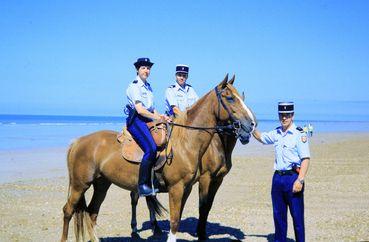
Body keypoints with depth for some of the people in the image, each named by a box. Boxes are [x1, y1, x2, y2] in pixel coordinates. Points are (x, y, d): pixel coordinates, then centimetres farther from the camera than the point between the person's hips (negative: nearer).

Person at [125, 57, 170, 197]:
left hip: (148, 119, 9)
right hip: (136, 120, -9)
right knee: (151, 149, -26)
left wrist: (161, 117, 7)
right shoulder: (134, 86, -6)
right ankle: (143, 186, -23)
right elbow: (139, 109, -15)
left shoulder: (148, 86, 21)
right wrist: (157, 118, -15)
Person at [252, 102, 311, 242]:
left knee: (297, 215, -1)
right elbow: (261, 138, 29)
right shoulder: (276, 133, 10)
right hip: (277, 178, 6)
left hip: (293, 177, -6)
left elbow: (306, 159, -14)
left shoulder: (299, 134, -9)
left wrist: (300, 180, -21)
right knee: (278, 215, 13)